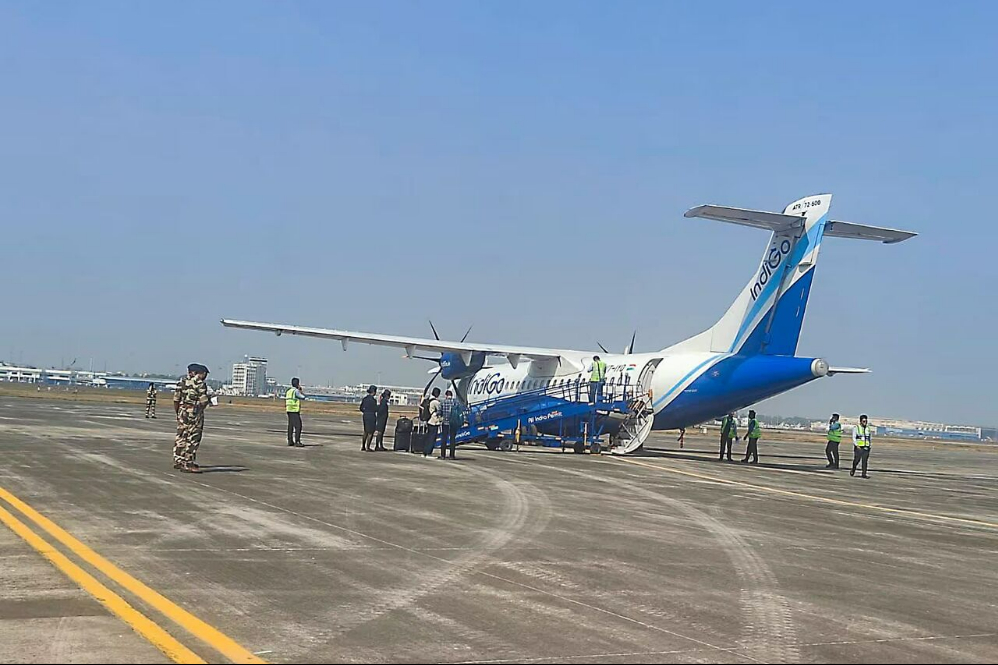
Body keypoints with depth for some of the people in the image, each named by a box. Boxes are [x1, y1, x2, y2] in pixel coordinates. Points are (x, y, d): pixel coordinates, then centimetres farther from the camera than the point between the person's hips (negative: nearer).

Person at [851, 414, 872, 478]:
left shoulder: (868, 428, 11)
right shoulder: (856, 428, -1)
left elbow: (870, 437, 22)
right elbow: (854, 437, -6)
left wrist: (870, 444, 14)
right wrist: (856, 445, -16)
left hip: (866, 447, 3)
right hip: (858, 447, -3)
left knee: (865, 461, -4)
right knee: (856, 460, -2)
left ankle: (864, 474, -5)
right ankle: (853, 471, 22)